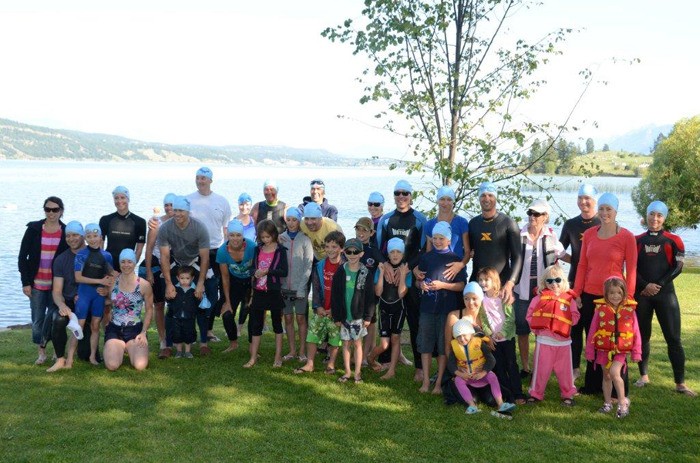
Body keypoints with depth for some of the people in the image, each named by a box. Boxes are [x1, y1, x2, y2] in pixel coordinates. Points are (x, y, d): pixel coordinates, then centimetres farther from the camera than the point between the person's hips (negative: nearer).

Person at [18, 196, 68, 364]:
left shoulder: (66, 232, 0)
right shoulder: (33, 230, -1)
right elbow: (22, 257, 1)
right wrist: (25, 282, -4)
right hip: (37, 284, 1)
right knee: (37, 319, 4)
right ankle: (41, 352, 18)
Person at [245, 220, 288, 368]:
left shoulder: (280, 250, -6)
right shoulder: (258, 250, 7)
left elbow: (284, 271, -13)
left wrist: (267, 271, -18)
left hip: (274, 292, -4)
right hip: (259, 292, 4)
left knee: (277, 323, 9)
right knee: (256, 325, 6)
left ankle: (278, 357, 16)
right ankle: (253, 358, 13)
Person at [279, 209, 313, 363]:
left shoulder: (305, 240, -6)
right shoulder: (280, 238, 1)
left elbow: (308, 265, -7)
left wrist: (301, 287, -12)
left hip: (300, 286, -3)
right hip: (284, 285, 3)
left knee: (300, 318, 5)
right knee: (288, 318, 9)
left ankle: (302, 351, 14)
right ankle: (292, 350, 19)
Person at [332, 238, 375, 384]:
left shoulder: (366, 273, -5)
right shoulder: (340, 272, -2)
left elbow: (370, 297, -3)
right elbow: (334, 295, 1)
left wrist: (368, 316, -6)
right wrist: (336, 317, -1)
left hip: (359, 316, -2)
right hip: (344, 315, 2)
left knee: (357, 343, 5)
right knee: (346, 344, 9)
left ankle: (357, 373, 15)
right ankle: (347, 372, 19)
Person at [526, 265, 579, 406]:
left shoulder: (569, 299, 2)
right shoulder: (540, 297, -1)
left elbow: (575, 317, 1)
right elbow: (530, 315, 3)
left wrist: (565, 323, -14)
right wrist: (536, 326, -7)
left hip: (563, 341, 1)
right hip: (544, 340, -1)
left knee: (564, 369, 10)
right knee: (541, 368, 7)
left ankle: (568, 394, 24)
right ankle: (536, 393, 19)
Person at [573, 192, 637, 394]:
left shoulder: (627, 237, -6)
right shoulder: (589, 234, 5)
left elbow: (631, 270, -5)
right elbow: (582, 265, 7)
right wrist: (577, 293, 3)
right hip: (589, 295, 4)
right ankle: (593, 384, 27)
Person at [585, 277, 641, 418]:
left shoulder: (629, 309, -4)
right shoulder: (600, 308, -4)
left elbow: (635, 332, 1)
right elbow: (593, 330, 0)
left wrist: (636, 352, 1)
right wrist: (589, 351, 2)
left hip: (621, 349, -2)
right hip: (603, 349, 2)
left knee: (614, 373, -19)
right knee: (607, 376, 14)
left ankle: (622, 402, -3)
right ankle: (607, 403, 29)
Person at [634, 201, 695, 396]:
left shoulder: (673, 240, 4)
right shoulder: (637, 240, 8)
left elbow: (677, 267, -3)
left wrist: (658, 285, -11)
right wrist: (645, 285, -12)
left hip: (665, 294, -1)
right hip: (641, 294, 2)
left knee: (673, 338, -3)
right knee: (642, 335, 8)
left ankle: (680, 383, 1)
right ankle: (644, 375, 22)